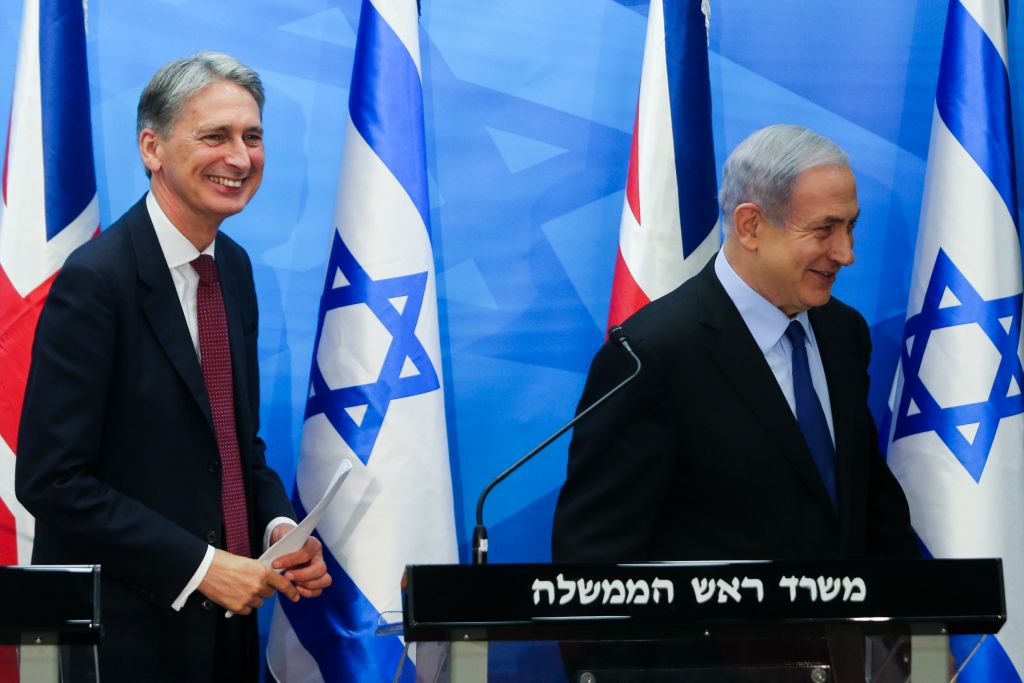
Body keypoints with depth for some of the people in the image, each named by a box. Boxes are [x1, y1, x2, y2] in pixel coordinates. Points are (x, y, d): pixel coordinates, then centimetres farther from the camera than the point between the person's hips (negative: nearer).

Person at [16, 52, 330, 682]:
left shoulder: (234, 267, 9)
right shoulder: (96, 280, -16)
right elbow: (51, 481, -19)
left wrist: (280, 526, -3)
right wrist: (199, 565, -20)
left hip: (226, 623, 7)